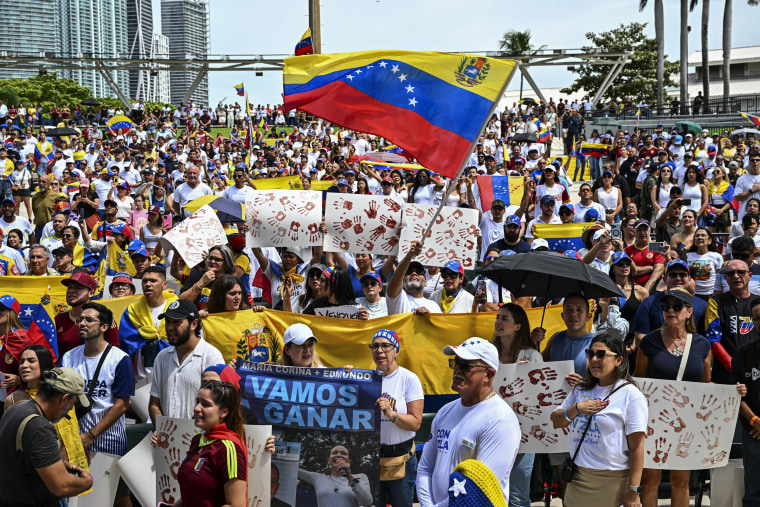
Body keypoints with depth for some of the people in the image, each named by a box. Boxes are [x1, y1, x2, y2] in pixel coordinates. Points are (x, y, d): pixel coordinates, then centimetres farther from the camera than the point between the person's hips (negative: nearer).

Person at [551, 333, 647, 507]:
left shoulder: (631, 395, -7)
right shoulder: (581, 390, 12)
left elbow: (637, 447, -11)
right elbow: (556, 421, 14)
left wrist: (633, 492, -15)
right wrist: (576, 409, -6)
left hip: (613, 480, -5)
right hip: (578, 476, 5)